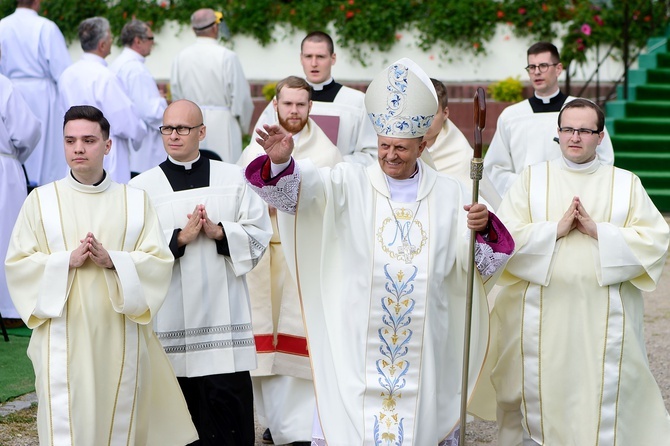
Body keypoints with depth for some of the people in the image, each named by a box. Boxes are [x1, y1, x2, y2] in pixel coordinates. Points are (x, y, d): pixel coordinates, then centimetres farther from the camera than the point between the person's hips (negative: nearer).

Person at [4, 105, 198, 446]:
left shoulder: (136, 201, 8)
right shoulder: (41, 200, 5)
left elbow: (159, 262, 1)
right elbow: (17, 264, 1)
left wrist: (112, 260, -15)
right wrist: (68, 261, -14)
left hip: (120, 339, 1)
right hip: (64, 339, -1)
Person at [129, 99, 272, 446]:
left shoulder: (234, 179, 9)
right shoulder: (141, 187, 4)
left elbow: (259, 233, 5)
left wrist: (220, 232, -11)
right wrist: (179, 238, -14)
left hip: (223, 310, 1)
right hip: (170, 313, -1)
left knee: (228, 397, -3)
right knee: (181, 402, 2)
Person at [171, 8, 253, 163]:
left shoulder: (181, 57, 1)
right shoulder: (227, 57, -10)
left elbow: (176, 95, 6)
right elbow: (241, 96, -6)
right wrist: (243, 126, 10)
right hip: (221, 124, -4)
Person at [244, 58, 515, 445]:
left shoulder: (448, 194, 6)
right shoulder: (350, 184, 2)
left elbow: (472, 261, 2)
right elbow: (303, 187, -16)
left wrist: (481, 229, -18)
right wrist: (280, 162, -36)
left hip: (424, 340, 1)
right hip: (355, 342, -1)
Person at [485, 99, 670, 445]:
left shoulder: (626, 184, 8)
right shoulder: (532, 179, 8)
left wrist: (597, 230, -12)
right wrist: (556, 228, -14)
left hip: (604, 319, 0)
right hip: (542, 315, 0)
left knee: (604, 398, 0)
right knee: (542, 395, 5)